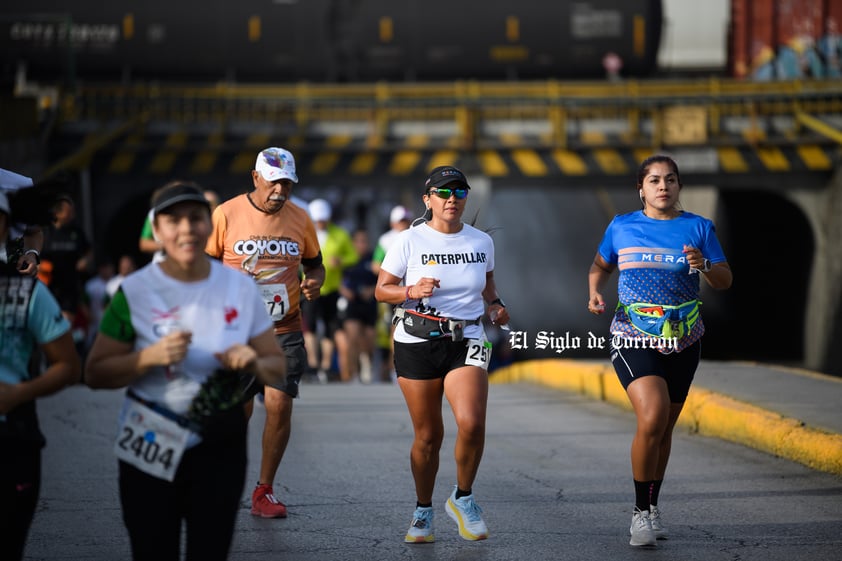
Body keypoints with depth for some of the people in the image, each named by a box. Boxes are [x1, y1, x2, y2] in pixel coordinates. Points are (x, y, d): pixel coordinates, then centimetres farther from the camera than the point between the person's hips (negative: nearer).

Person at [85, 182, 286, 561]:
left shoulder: (240, 288, 2)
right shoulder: (134, 292, -6)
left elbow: (277, 367, 7)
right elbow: (95, 374, -6)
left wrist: (254, 363, -16)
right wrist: (151, 356, -21)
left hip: (221, 448, 2)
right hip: (152, 447, -2)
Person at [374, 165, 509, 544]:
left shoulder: (482, 242, 6)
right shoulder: (409, 241, -3)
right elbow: (381, 290, 1)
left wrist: (494, 304, 4)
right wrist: (412, 291, -18)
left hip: (467, 342, 1)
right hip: (417, 343, -1)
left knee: (471, 423, -20)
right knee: (428, 435, 3)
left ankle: (463, 498, 4)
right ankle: (423, 511, 25)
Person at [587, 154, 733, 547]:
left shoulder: (698, 228, 4)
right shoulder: (621, 227, 4)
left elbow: (724, 281, 3)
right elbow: (600, 265, 19)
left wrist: (704, 266, -18)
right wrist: (595, 291, -1)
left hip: (682, 340, 2)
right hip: (632, 337, -2)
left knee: (664, 427, 11)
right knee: (652, 417, -21)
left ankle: (651, 508, 29)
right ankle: (641, 511, -7)